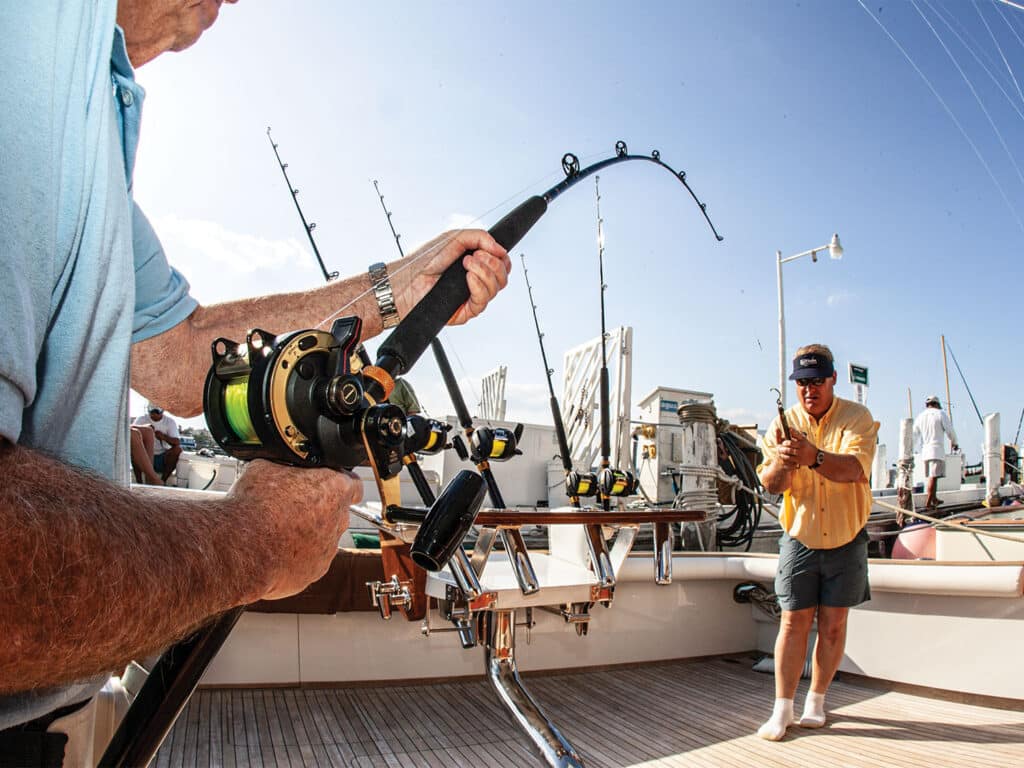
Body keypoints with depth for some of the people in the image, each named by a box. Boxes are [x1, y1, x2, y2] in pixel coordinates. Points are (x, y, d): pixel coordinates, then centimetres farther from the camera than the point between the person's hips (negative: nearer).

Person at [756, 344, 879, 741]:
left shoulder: (857, 417, -8)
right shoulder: (783, 424, -3)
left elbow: (854, 469, -26)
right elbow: (770, 483, -12)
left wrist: (814, 457, -46)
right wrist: (780, 463, -35)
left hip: (846, 541, 0)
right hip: (800, 539, 0)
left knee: (833, 625, 8)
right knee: (794, 623, 0)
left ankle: (816, 700, 25)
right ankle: (782, 708, 9)